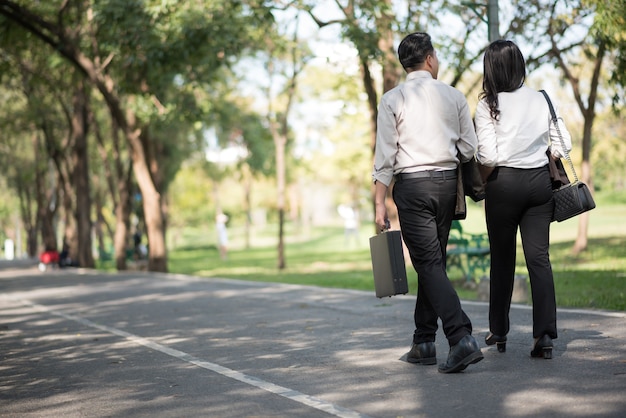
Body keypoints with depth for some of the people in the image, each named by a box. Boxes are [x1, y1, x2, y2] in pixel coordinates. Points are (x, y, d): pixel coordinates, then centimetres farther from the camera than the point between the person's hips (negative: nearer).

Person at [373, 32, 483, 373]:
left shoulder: (392, 100, -3)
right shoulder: (453, 96, 5)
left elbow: (385, 156, -6)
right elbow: (470, 148, 6)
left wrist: (380, 203, -3)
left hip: (412, 184, -4)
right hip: (447, 182, 4)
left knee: (429, 264, -6)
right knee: (433, 262, 12)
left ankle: (462, 338, -19)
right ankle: (423, 342, 17)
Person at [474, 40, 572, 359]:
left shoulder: (488, 105, -8)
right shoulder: (540, 99, 4)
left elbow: (489, 156, -15)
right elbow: (562, 143, 4)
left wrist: (481, 183, 1)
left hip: (504, 184, -3)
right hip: (540, 182, 3)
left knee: (502, 259, 10)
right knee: (539, 257, 2)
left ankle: (498, 332, 22)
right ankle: (545, 333, -8)